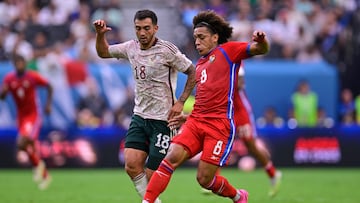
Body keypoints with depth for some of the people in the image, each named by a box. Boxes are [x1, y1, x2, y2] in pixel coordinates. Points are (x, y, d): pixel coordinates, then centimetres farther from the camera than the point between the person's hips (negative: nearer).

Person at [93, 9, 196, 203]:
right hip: (139, 117, 5)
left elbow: (193, 72, -4)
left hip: (163, 120, -5)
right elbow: (103, 52, 22)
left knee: (151, 175, -6)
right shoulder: (131, 47, 5)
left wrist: (180, 101, -10)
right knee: (132, 165, -12)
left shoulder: (167, 50, -12)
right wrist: (100, 34, 2)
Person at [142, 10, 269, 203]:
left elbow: (261, 49, -9)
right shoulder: (199, 64, 23)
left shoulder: (227, 51, 3)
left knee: (204, 179, -6)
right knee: (171, 157, -17)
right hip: (196, 121, 6)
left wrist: (261, 41, -32)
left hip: (220, 125, -6)